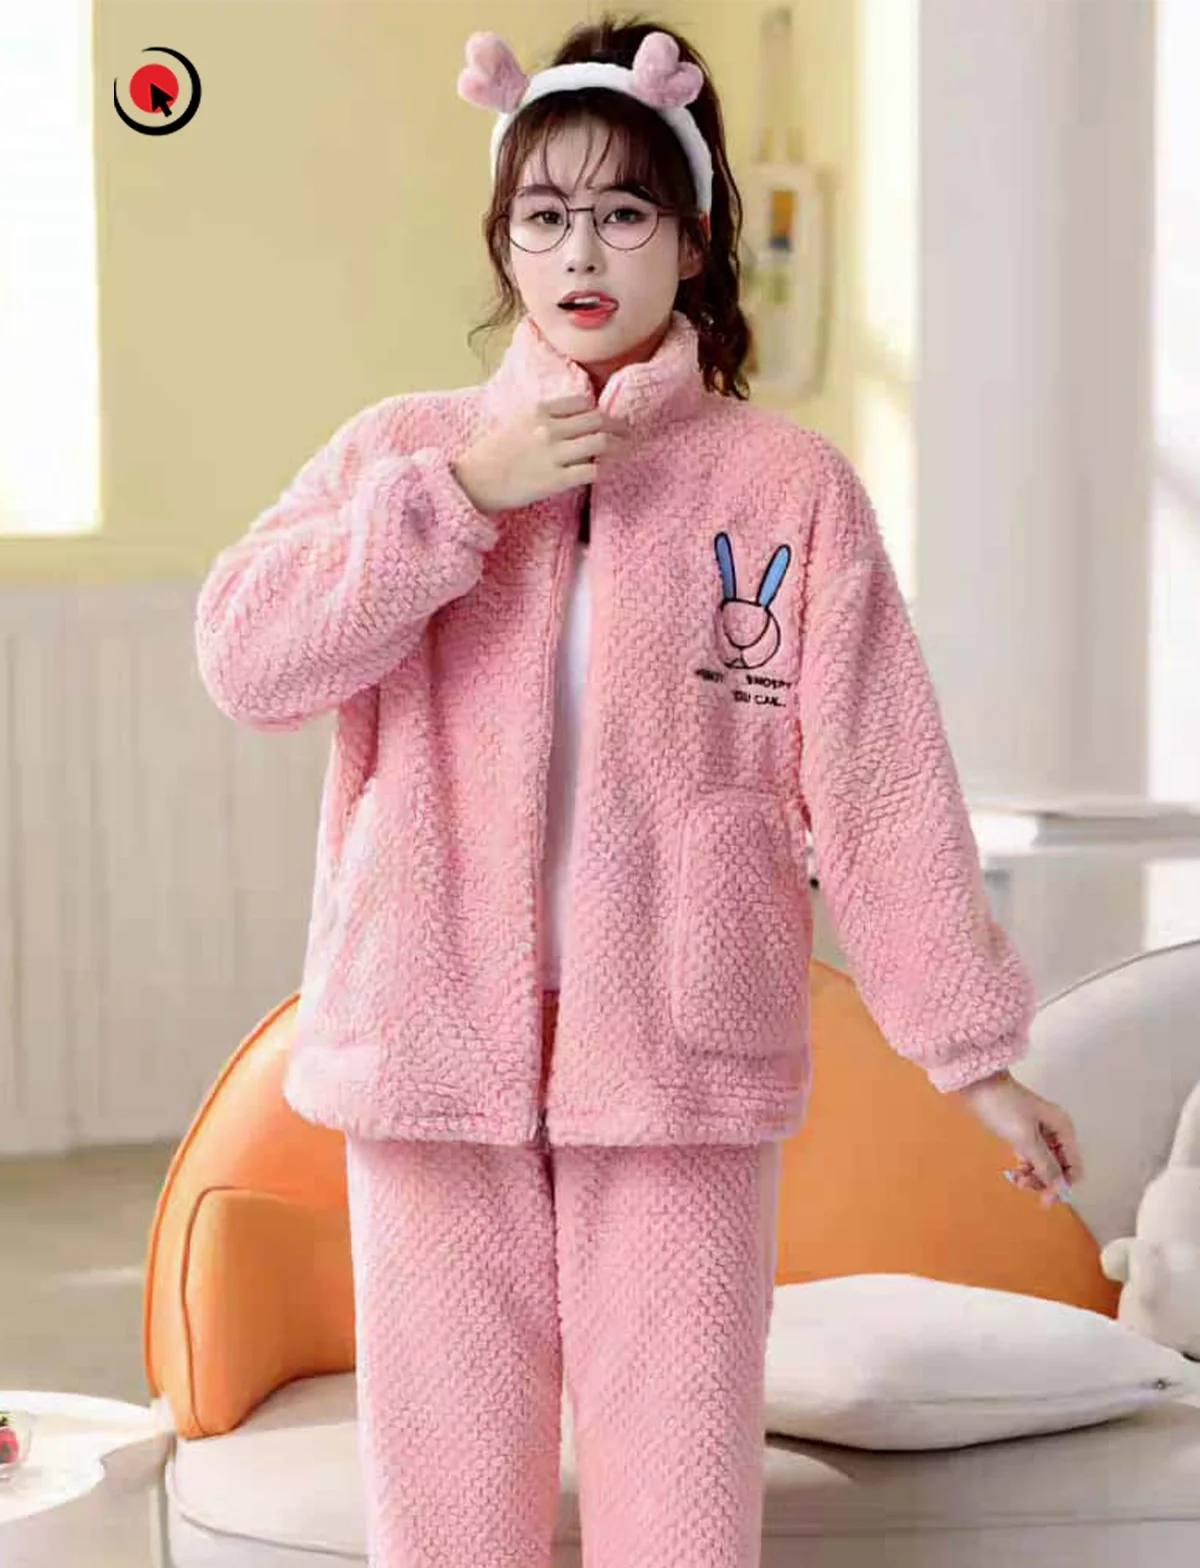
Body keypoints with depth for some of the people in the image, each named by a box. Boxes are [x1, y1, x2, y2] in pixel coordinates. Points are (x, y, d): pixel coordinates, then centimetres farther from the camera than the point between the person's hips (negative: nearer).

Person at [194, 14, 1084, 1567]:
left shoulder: (790, 485, 1)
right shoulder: (402, 450, 6)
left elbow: (879, 785, 0)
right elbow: (243, 655, -8)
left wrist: (969, 1045, -2)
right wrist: (464, 494, -13)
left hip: (685, 1061, -1)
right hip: (437, 1058, 2)